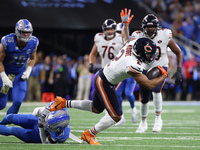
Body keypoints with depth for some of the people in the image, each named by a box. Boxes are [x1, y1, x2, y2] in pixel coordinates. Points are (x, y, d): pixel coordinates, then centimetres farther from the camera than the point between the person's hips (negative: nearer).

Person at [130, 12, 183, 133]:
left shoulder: (164, 36, -16)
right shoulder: (139, 37, -14)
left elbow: (178, 52, -6)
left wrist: (179, 71, -12)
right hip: (145, 69, 2)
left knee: (156, 90, -29)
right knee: (144, 99, 7)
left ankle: (158, 119, -12)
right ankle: (143, 123, 33)